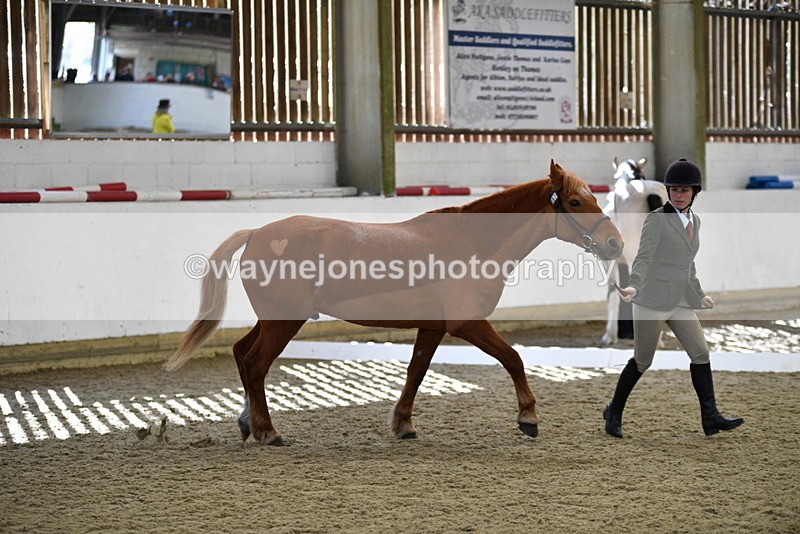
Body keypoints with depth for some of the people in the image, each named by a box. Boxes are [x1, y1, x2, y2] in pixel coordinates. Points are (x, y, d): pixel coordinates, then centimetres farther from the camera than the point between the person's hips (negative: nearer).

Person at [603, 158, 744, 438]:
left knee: (701, 354, -2)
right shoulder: (657, 219, -9)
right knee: (642, 361, 2)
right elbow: (643, 258, -18)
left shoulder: (694, 221, 13)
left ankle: (710, 417, -1)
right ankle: (614, 412, 17)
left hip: (682, 303, 7)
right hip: (654, 301, -7)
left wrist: (700, 294, 28)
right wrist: (634, 286, -35)